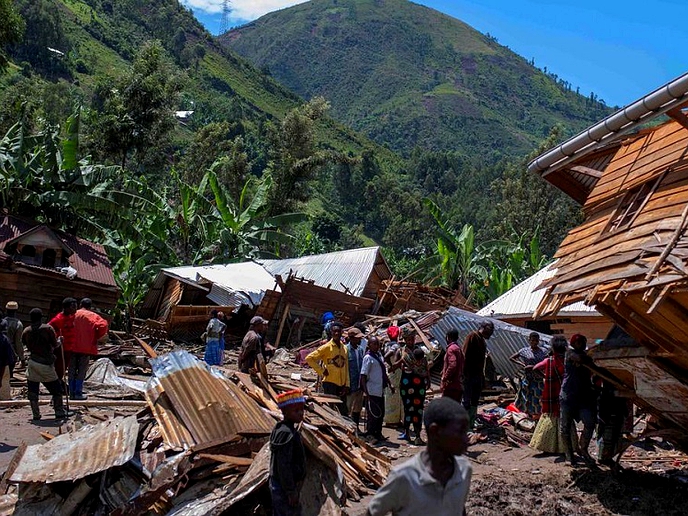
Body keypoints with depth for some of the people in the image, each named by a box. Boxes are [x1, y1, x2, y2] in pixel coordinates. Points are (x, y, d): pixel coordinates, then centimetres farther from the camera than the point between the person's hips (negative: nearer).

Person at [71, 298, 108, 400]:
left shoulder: (73, 314, 4)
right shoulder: (93, 316, -3)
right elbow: (103, 325, -18)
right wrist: (97, 337, -4)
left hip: (72, 347, 3)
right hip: (86, 347, -3)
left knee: (72, 370, 12)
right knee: (82, 371, 4)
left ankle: (72, 392, 15)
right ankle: (78, 393, 3)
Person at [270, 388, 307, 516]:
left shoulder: (280, 428, 7)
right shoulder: (287, 433, -25)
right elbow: (284, 466, -26)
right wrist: (291, 492, -20)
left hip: (277, 484, 10)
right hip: (285, 487, -10)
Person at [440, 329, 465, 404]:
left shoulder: (451, 349, -13)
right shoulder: (459, 348, 15)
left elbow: (452, 365, -24)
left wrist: (444, 378, -15)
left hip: (451, 384, -9)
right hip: (458, 384, 9)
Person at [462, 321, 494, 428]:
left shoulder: (483, 341, 15)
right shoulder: (472, 336, -11)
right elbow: (465, 355, -17)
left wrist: (483, 375, 15)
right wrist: (466, 373, -20)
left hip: (478, 374, 9)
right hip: (469, 374, -9)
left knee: (475, 400, 13)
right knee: (467, 400, -4)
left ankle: (472, 422, 21)